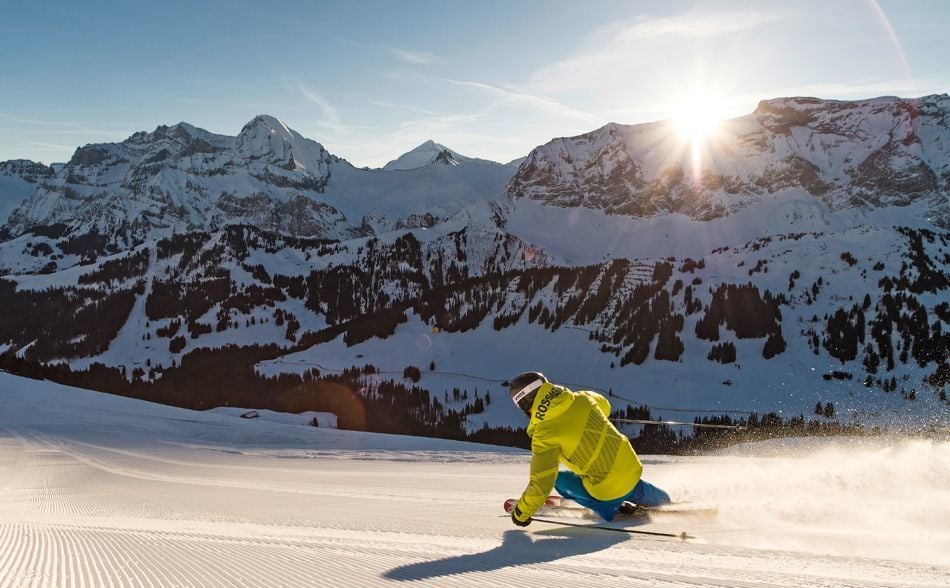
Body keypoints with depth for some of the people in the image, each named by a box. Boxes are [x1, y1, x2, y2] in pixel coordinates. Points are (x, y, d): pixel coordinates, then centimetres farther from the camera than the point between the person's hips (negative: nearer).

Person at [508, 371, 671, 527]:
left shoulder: (545, 434, -20)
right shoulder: (581, 399, -3)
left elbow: (541, 484, -18)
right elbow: (604, 406, 22)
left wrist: (521, 513, -4)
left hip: (610, 491, -6)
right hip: (632, 468, 6)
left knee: (559, 480, 15)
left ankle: (614, 508, 14)